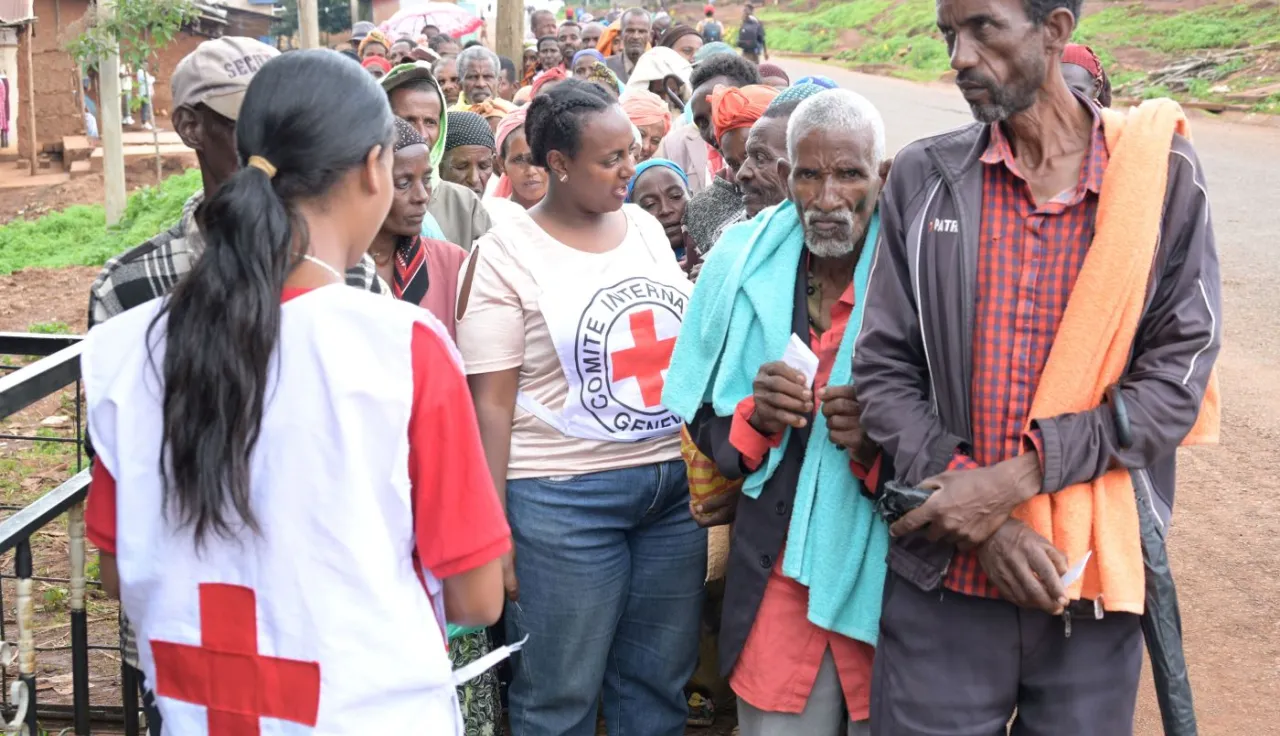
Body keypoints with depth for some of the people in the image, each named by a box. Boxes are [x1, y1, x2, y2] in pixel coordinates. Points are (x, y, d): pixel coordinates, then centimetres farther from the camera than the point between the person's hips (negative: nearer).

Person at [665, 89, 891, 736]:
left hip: (888, 577, -2)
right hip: (776, 579, 2)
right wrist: (754, 416, -13)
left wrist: (881, 443, -23)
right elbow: (701, 421, 8)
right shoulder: (744, 264, 1)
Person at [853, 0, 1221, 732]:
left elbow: (1178, 375, -5)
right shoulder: (923, 177, 2)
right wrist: (978, 517, -12)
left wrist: (1018, 477, -15)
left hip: (1097, 580, 0)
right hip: (944, 584, 1)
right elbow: (884, 368, 0)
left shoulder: (1165, 176, -2)